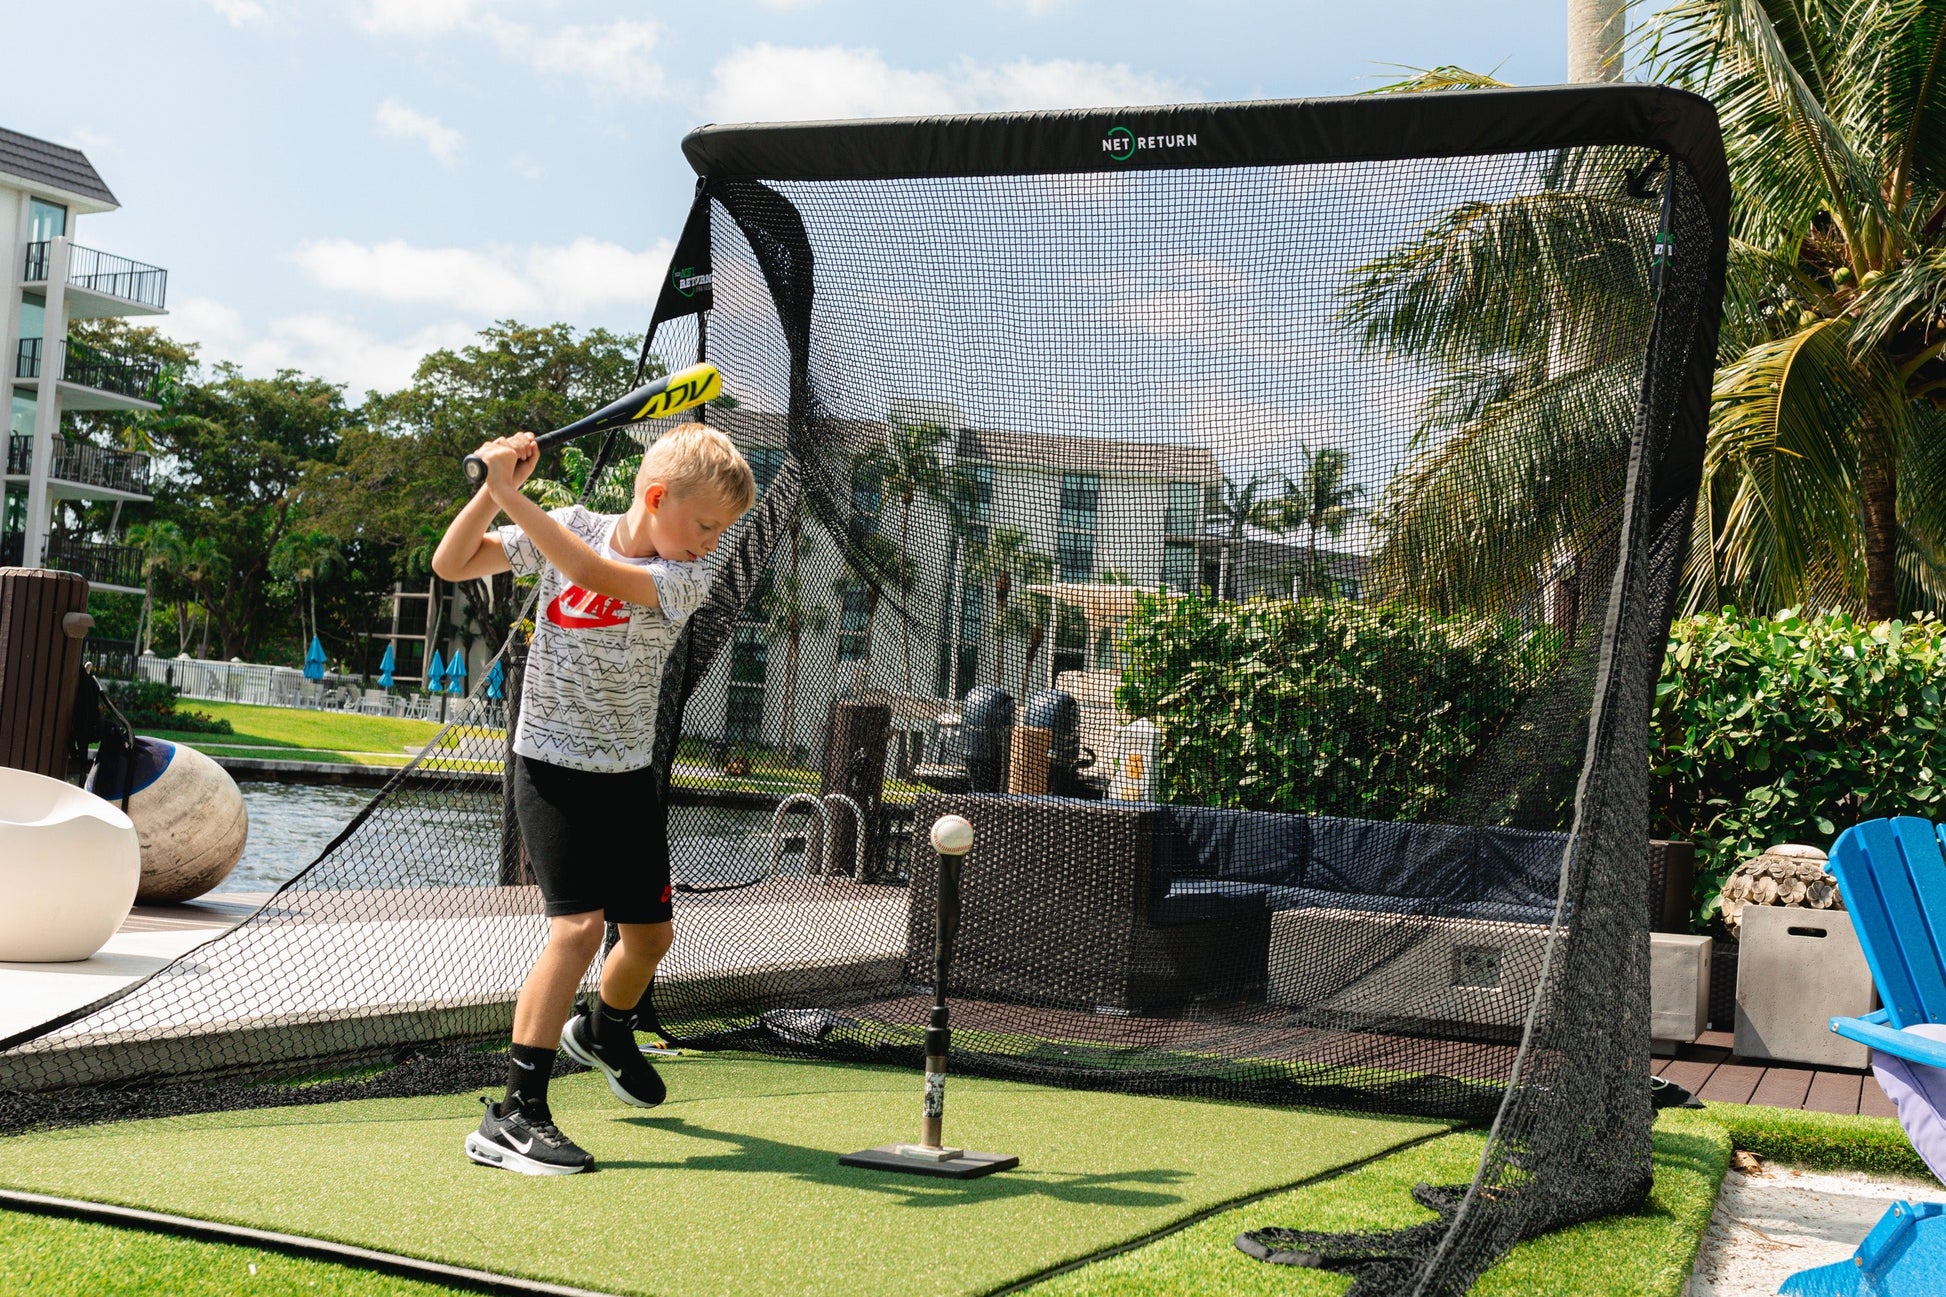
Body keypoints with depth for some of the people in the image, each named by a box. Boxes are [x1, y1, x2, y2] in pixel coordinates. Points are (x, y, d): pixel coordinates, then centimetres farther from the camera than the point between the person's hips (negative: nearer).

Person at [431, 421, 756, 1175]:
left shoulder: (689, 578, -10)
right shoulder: (571, 525, -7)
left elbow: (600, 574, -29)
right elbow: (450, 565, -7)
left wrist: (511, 494, -31)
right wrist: (495, 490, -22)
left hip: (630, 775, 4)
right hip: (552, 766, -3)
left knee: (651, 931, 15)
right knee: (578, 925, -19)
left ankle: (605, 1030, 49)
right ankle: (513, 1115, -16)